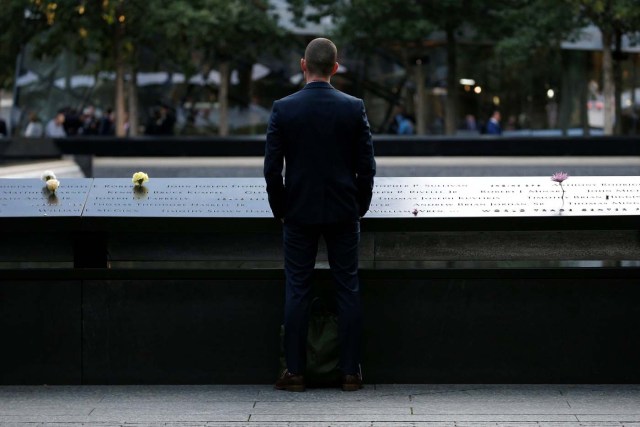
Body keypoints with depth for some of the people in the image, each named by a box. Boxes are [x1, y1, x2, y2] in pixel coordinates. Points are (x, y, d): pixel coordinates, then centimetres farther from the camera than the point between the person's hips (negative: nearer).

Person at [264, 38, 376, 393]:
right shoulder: (354, 108, -5)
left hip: (299, 213, 0)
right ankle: (351, 372, 8)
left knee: (297, 291, 5)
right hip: (344, 214, 1)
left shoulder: (283, 109, -7)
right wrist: (360, 209, 9)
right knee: (348, 289, 6)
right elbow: (366, 166, -3)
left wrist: (280, 210, 7)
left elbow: (272, 168, -6)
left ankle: (295, 372, 7)